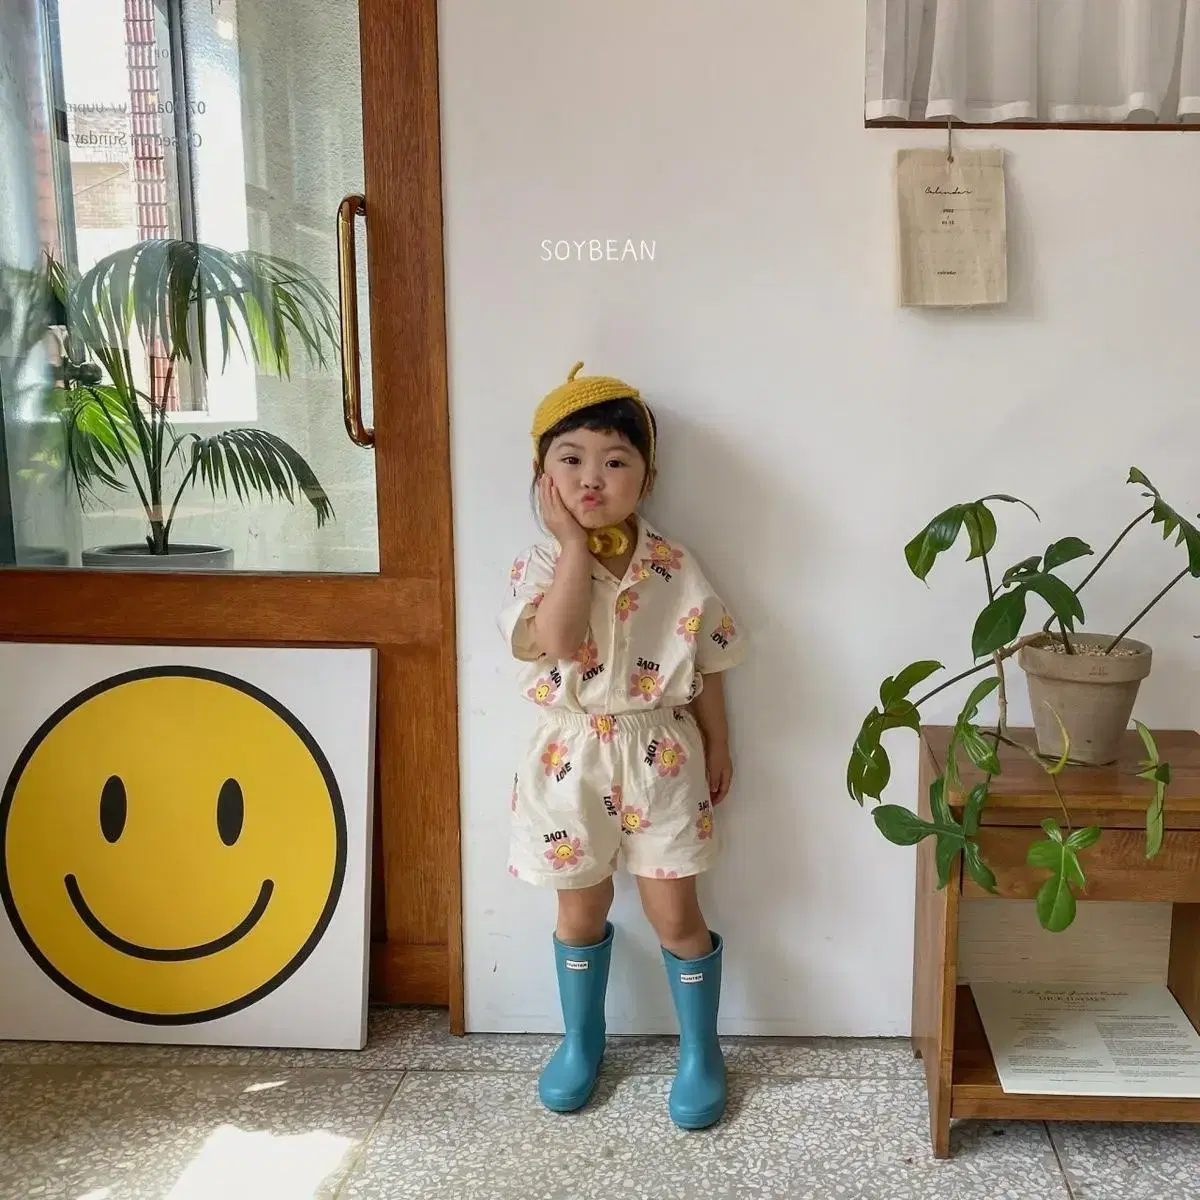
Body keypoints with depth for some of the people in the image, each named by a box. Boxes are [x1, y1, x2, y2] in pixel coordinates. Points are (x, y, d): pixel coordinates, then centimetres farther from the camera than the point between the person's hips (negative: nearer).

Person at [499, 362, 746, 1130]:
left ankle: (701, 1052, 30)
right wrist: (575, 542, -24)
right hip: (574, 759, 1)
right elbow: (556, 641, -30)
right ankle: (582, 1042, 39)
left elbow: (705, 669, 2)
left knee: (675, 914, 8)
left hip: (660, 757, 0)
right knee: (582, 908, 17)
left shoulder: (674, 568, -8)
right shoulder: (541, 565, -9)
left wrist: (717, 748, 5)